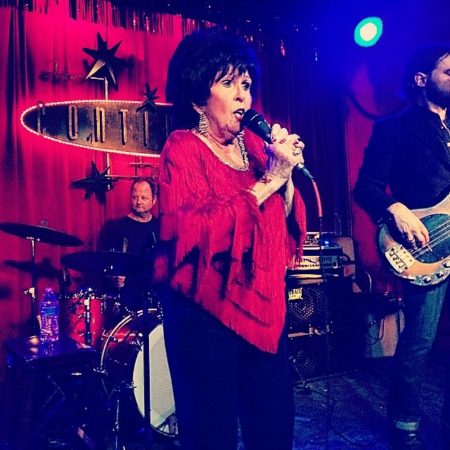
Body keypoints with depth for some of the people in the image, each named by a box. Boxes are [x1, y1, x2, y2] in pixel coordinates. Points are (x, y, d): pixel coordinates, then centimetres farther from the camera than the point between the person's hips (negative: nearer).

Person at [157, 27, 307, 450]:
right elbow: (192, 231, -23)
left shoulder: (254, 145, 9)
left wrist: (286, 176, -10)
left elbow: (284, 223, 9)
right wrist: (266, 181, -21)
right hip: (207, 313, -5)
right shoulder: (182, 148, -7)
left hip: (265, 304, 6)